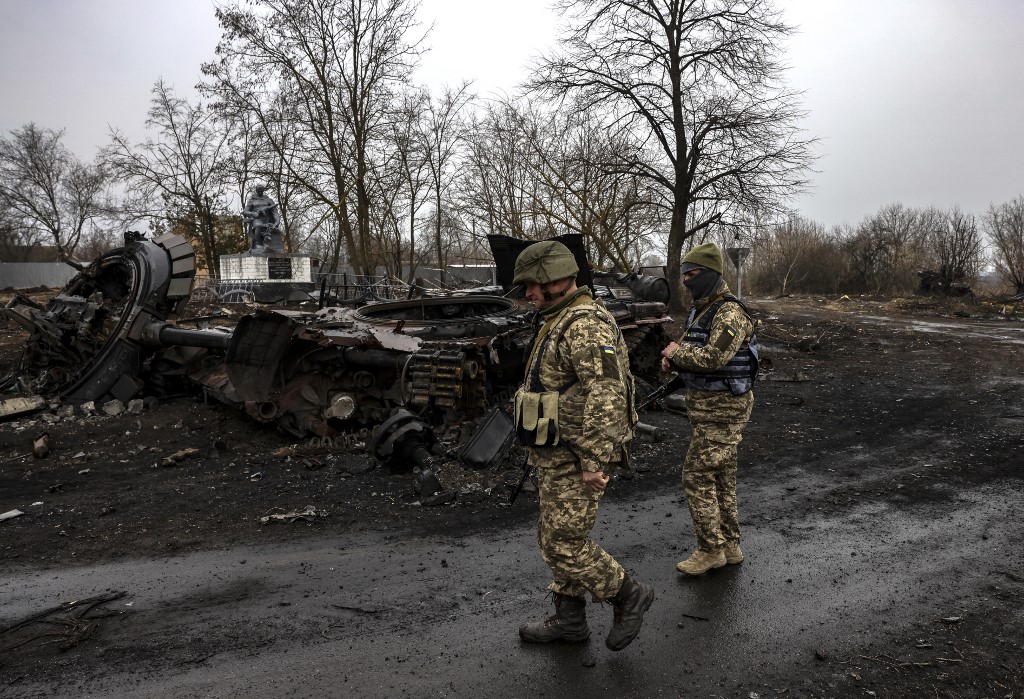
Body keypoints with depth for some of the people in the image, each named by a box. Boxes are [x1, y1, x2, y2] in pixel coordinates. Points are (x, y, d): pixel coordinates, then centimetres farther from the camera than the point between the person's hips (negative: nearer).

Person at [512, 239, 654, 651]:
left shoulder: (586, 325, -20)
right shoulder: (562, 324, 14)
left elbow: (606, 395, -27)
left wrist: (596, 461, -27)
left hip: (578, 461, -10)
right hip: (560, 456, 10)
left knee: (565, 547, -3)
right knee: (556, 540, 16)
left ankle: (629, 596, 16)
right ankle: (569, 621, 29)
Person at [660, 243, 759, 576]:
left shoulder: (730, 313, -19)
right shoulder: (701, 310, 12)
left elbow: (714, 358, -31)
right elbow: (692, 351, 20)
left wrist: (676, 351, -15)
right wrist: (672, 356, -3)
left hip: (722, 409, -10)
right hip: (707, 404, 10)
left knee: (697, 477, -5)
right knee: (721, 479, 15)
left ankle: (711, 550, 8)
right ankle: (730, 546, 27)